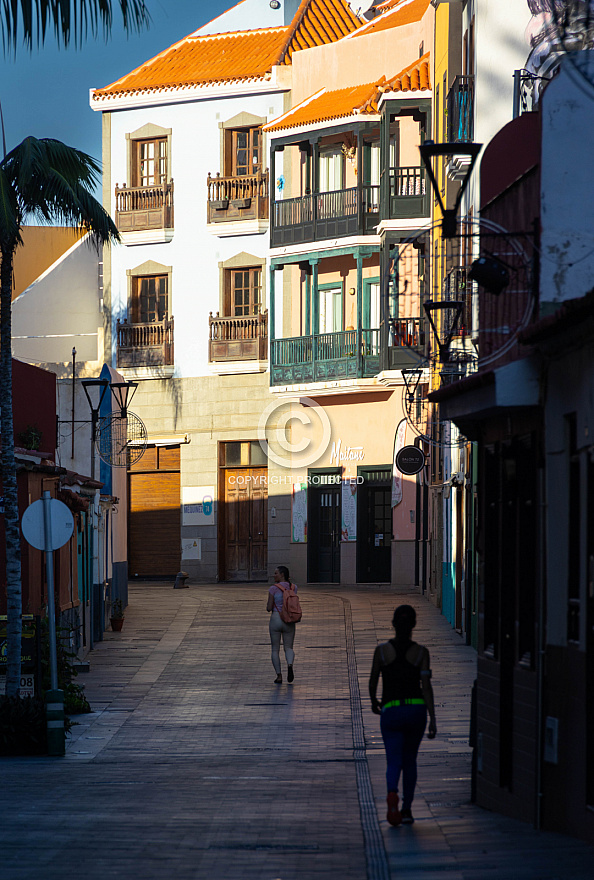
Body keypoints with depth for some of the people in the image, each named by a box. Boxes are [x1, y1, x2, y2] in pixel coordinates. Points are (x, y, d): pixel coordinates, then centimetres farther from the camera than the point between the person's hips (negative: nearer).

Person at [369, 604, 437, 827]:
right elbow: (426, 685, -8)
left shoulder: (382, 650, -1)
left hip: (391, 711, -1)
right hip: (416, 708, 1)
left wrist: (373, 702, 28)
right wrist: (433, 718, -8)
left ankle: (392, 793, -34)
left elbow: (373, 681, 8)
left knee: (394, 761, -1)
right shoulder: (421, 652, -2)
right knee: (410, 760, 18)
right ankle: (406, 810, 19)